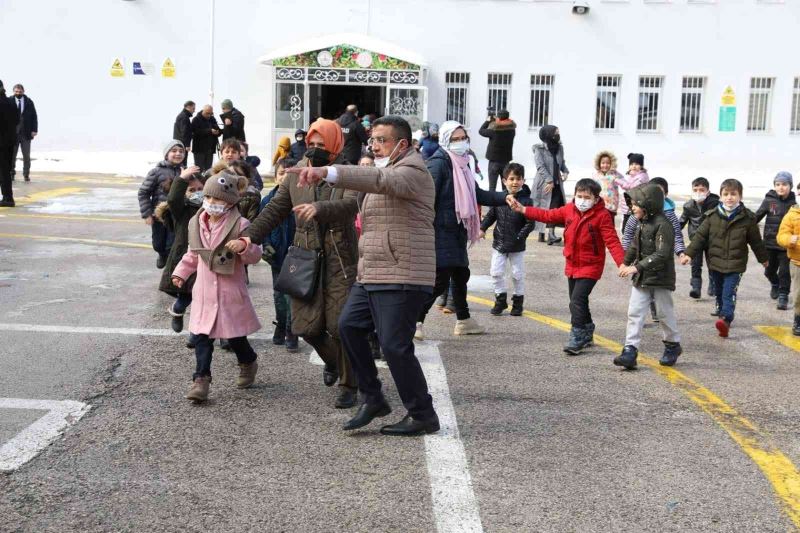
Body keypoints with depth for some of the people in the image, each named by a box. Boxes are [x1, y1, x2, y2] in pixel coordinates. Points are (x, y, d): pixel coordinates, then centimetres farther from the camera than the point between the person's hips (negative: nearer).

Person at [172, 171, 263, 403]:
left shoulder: (240, 225, -12)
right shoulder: (196, 223, 5)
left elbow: (255, 256, -11)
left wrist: (245, 247, -31)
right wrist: (181, 272, 15)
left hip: (230, 292, -4)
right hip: (204, 291, 4)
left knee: (235, 336, 7)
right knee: (201, 336, -1)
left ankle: (248, 364, 35)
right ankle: (201, 379, 4)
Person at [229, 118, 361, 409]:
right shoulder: (296, 175, 12)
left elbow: (351, 204, -24)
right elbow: (274, 210, 16)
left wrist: (319, 208, -41)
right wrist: (250, 235, 5)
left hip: (340, 259, -4)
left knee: (341, 325, -7)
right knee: (306, 325, 2)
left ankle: (348, 385, 13)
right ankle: (332, 360, 35)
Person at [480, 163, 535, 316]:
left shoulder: (526, 201, -12)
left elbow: (530, 223, -12)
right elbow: (491, 215, 8)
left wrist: (519, 237, -19)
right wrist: (482, 228, -4)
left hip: (517, 246, -3)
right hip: (499, 243, 3)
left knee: (518, 274, 8)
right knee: (496, 272, 3)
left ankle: (518, 301, 25)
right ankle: (500, 299, 20)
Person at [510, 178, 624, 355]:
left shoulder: (602, 215, -15)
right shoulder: (569, 210, 1)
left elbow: (612, 241, -20)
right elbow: (548, 215, 7)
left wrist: (622, 263, -31)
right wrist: (523, 209, 2)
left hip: (590, 267, -7)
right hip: (572, 265, 7)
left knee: (577, 300, -17)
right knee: (577, 301, 17)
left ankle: (577, 338, -10)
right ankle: (587, 333, 34)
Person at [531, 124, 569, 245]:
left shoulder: (559, 148, 8)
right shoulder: (539, 149, -8)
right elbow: (540, 166, -15)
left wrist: (565, 171, 0)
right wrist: (549, 181, -21)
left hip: (556, 184, 4)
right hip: (544, 184, -4)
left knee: (555, 209, -9)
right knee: (542, 209, 4)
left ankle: (551, 235, -11)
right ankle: (541, 234, 16)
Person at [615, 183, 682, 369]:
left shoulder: (663, 225, -19)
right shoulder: (643, 223, 8)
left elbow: (661, 254, -26)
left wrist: (637, 267, -29)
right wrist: (625, 263, 11)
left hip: (661, 279, -7)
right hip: (641, 278, 7)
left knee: (665, 313, 9)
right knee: (635, 312, -1)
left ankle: (673, 345, 29)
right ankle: (630, 350, -3)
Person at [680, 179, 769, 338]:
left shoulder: (747, 218, -3)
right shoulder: (713, 216, 0)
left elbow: (756, 240, 7)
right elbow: (700, 235, 3)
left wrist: (763, 258, 18)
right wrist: (689, 253, -2)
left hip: (735, 265, -3)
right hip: (716, 262, 3)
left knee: (729, 293, -15)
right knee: (720, 292, 16)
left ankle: (725, 320, -26)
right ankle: (722, 310, 33)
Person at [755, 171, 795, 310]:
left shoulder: (793, 203, -5)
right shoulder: (769, 200, -4)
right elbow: (757, 216, -1)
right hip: (770, 242, 2)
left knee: (784, 272, 0)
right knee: (769, 270, 16)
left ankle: (783, 296, 13)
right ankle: (775, 284, 46)